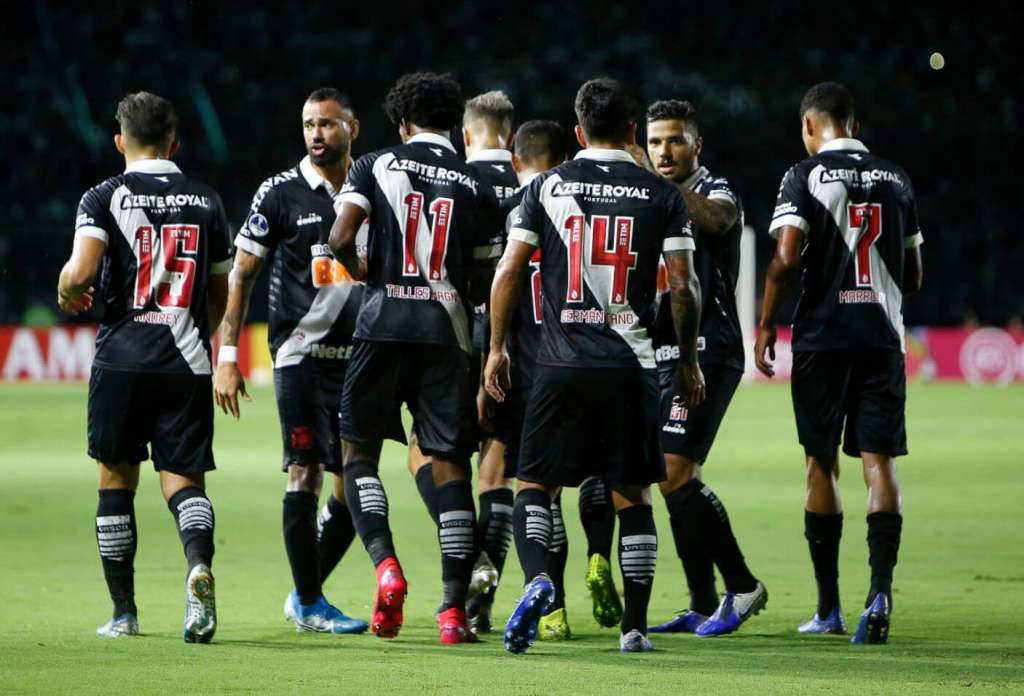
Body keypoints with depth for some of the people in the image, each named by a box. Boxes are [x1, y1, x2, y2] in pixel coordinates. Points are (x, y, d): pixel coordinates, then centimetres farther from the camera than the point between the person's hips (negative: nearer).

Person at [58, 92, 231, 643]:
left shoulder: (105, 198, -2)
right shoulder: (206, 202, 9)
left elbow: (80, 272, -16)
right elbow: (220, 296, 16)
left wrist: (68, 297, 7)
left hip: (121, 358, -2)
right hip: (186, 364, 2)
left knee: (116, 481, 12)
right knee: (183, 479, 2)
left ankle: (124, 613, 16)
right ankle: (199, 564, -30)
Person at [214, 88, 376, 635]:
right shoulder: (281, 193, -3)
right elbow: (241, 276, -1)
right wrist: (226, 357, -8)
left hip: (358, 358, 5)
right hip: (302, 355, -5)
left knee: (354, 481, 4)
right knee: (305, 471, -9)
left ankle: (306, 595, 19)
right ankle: (309, 604, -1)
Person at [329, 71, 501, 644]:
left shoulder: (376, 166, 4)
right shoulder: (477, 189, 8)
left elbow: (341, 238, -7)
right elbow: (482, 283, 10)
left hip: (384, 323, -1)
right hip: (446, 331, 1)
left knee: (360, 452, 11)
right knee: (450, 464, 3)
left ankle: (385, 565, -12)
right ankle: (454, 607, -2)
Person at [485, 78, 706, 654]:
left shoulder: (548, 186, 4)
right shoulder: (662, 196, 3)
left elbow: (509, 272, 1)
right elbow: (683, 287, -1)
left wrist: (497, 347, 12)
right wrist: (689, 362, 11)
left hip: (562, 364, 0)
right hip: (631, 366, 0)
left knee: (536, 484, 8)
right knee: (634, 495, 10)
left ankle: (538, 579, -19)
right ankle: (635, 626, 9)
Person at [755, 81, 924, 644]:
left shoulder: (806, 176, -4)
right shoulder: (895, 180, 10)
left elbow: (787, 259, -13)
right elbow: (913, 275, 15)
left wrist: (765, 325, -4)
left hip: (822, 338, -3)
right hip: (883, 337, 3)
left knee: (822, 465, 6)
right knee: (879, 461, -1)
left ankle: (829, 607, 10)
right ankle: (880, 590, -20)